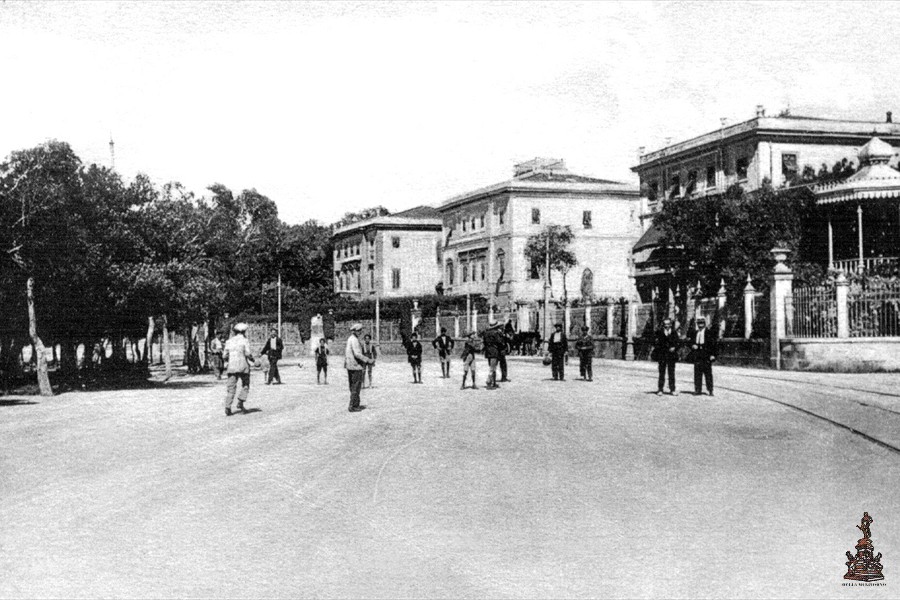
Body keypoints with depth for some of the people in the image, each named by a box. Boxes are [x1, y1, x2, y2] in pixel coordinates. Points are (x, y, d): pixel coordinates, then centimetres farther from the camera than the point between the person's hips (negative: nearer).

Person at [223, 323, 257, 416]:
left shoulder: (229, 341, 10)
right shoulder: (244, 340, -3)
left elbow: (224, 356, 8)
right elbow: (247, 353, -14)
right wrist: (253, 360, 4)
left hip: (231, 367, 4)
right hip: (243, 366, -4)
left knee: (231, 387, 3)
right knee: (245, 385, 12)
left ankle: (227, 407, -7)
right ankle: (240, 403, -3)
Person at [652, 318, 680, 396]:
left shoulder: (674, 332, 6)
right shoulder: (659, 332, 3)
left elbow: (678, 342, 6)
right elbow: (655, 343, 2)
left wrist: (674, 348, -12)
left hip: (671, 354, 1)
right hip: (661, 355, -1)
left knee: (671, 373, 2)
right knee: (662, 373, 1)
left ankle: (672, 389, 8)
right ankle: (660, 390, 6)